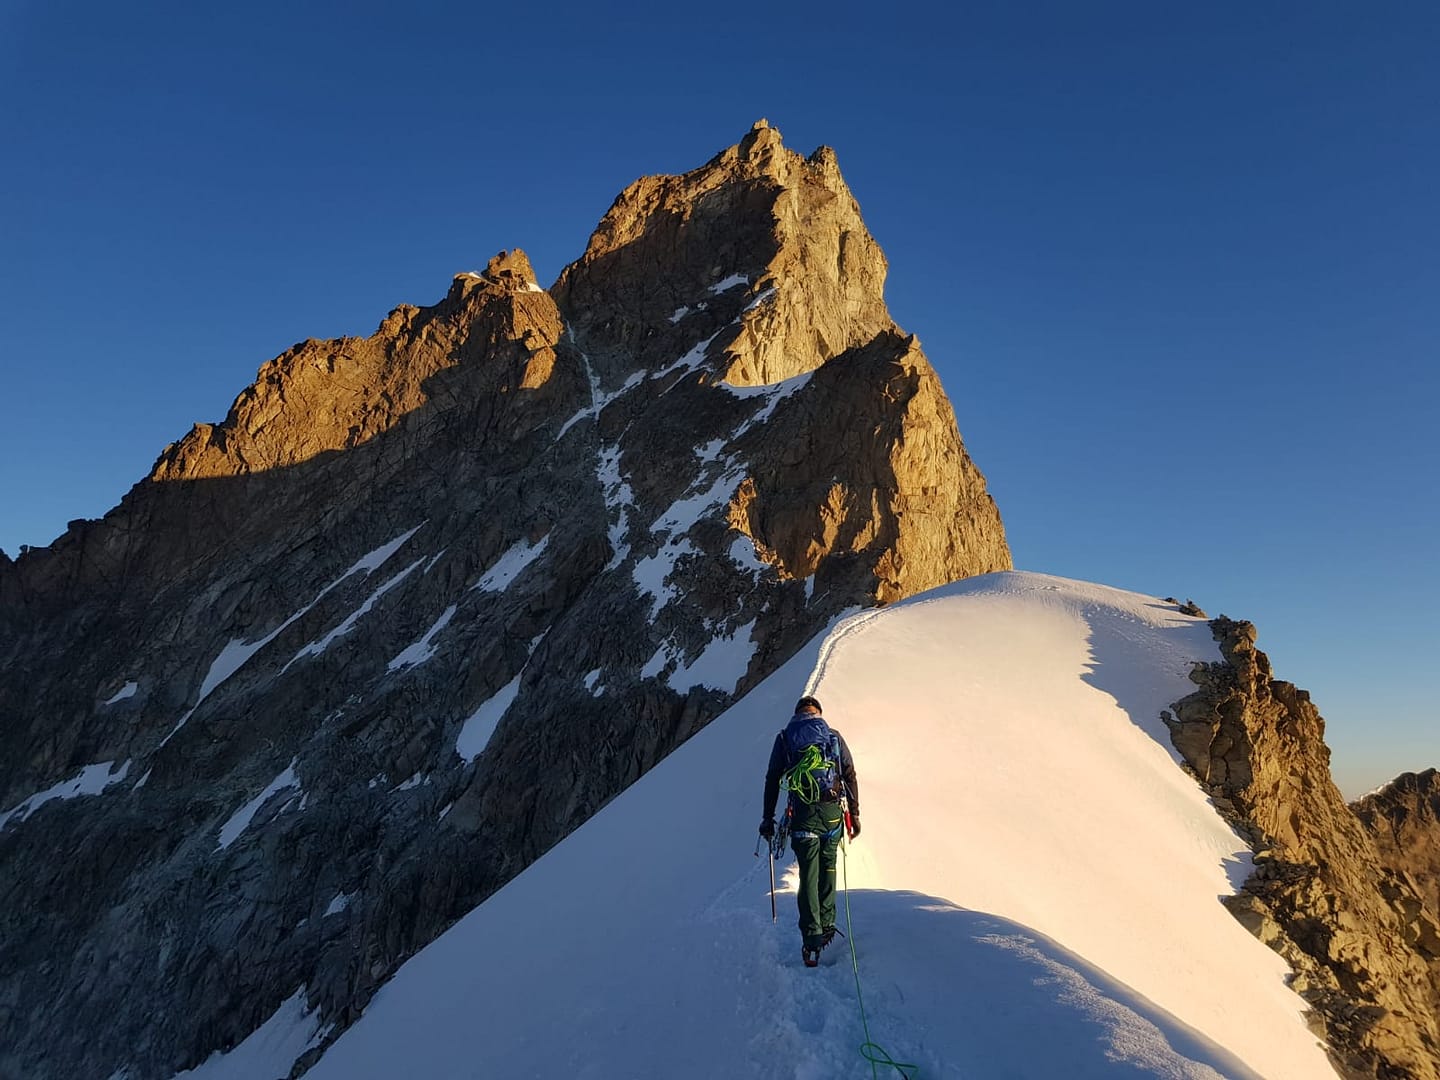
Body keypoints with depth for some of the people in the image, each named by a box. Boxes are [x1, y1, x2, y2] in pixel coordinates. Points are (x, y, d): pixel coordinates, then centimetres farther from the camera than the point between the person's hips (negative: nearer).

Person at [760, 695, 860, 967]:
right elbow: (850, 777, 7)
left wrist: (768, 818, 11)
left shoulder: (784, 738, 8)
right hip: (833, 812, 1)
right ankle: (827, 925, 24)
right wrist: (855, 815, 13)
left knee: (809, 873, 1)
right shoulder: (834, 736, 11)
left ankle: (812, 936, -5)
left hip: (803, 813, -1)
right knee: (828, 869, 17)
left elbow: (772, 781, 6)